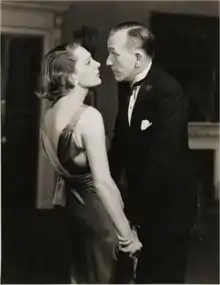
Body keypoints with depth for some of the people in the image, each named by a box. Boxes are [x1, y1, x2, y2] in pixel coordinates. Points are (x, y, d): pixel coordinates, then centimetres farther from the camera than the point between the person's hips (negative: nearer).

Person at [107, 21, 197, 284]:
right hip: (141, 199, 7)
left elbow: (162, 157, -27)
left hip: (167, 203, -7)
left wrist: (131, 207, -25)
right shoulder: (126, 85, 1)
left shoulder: (168, 91, -23)